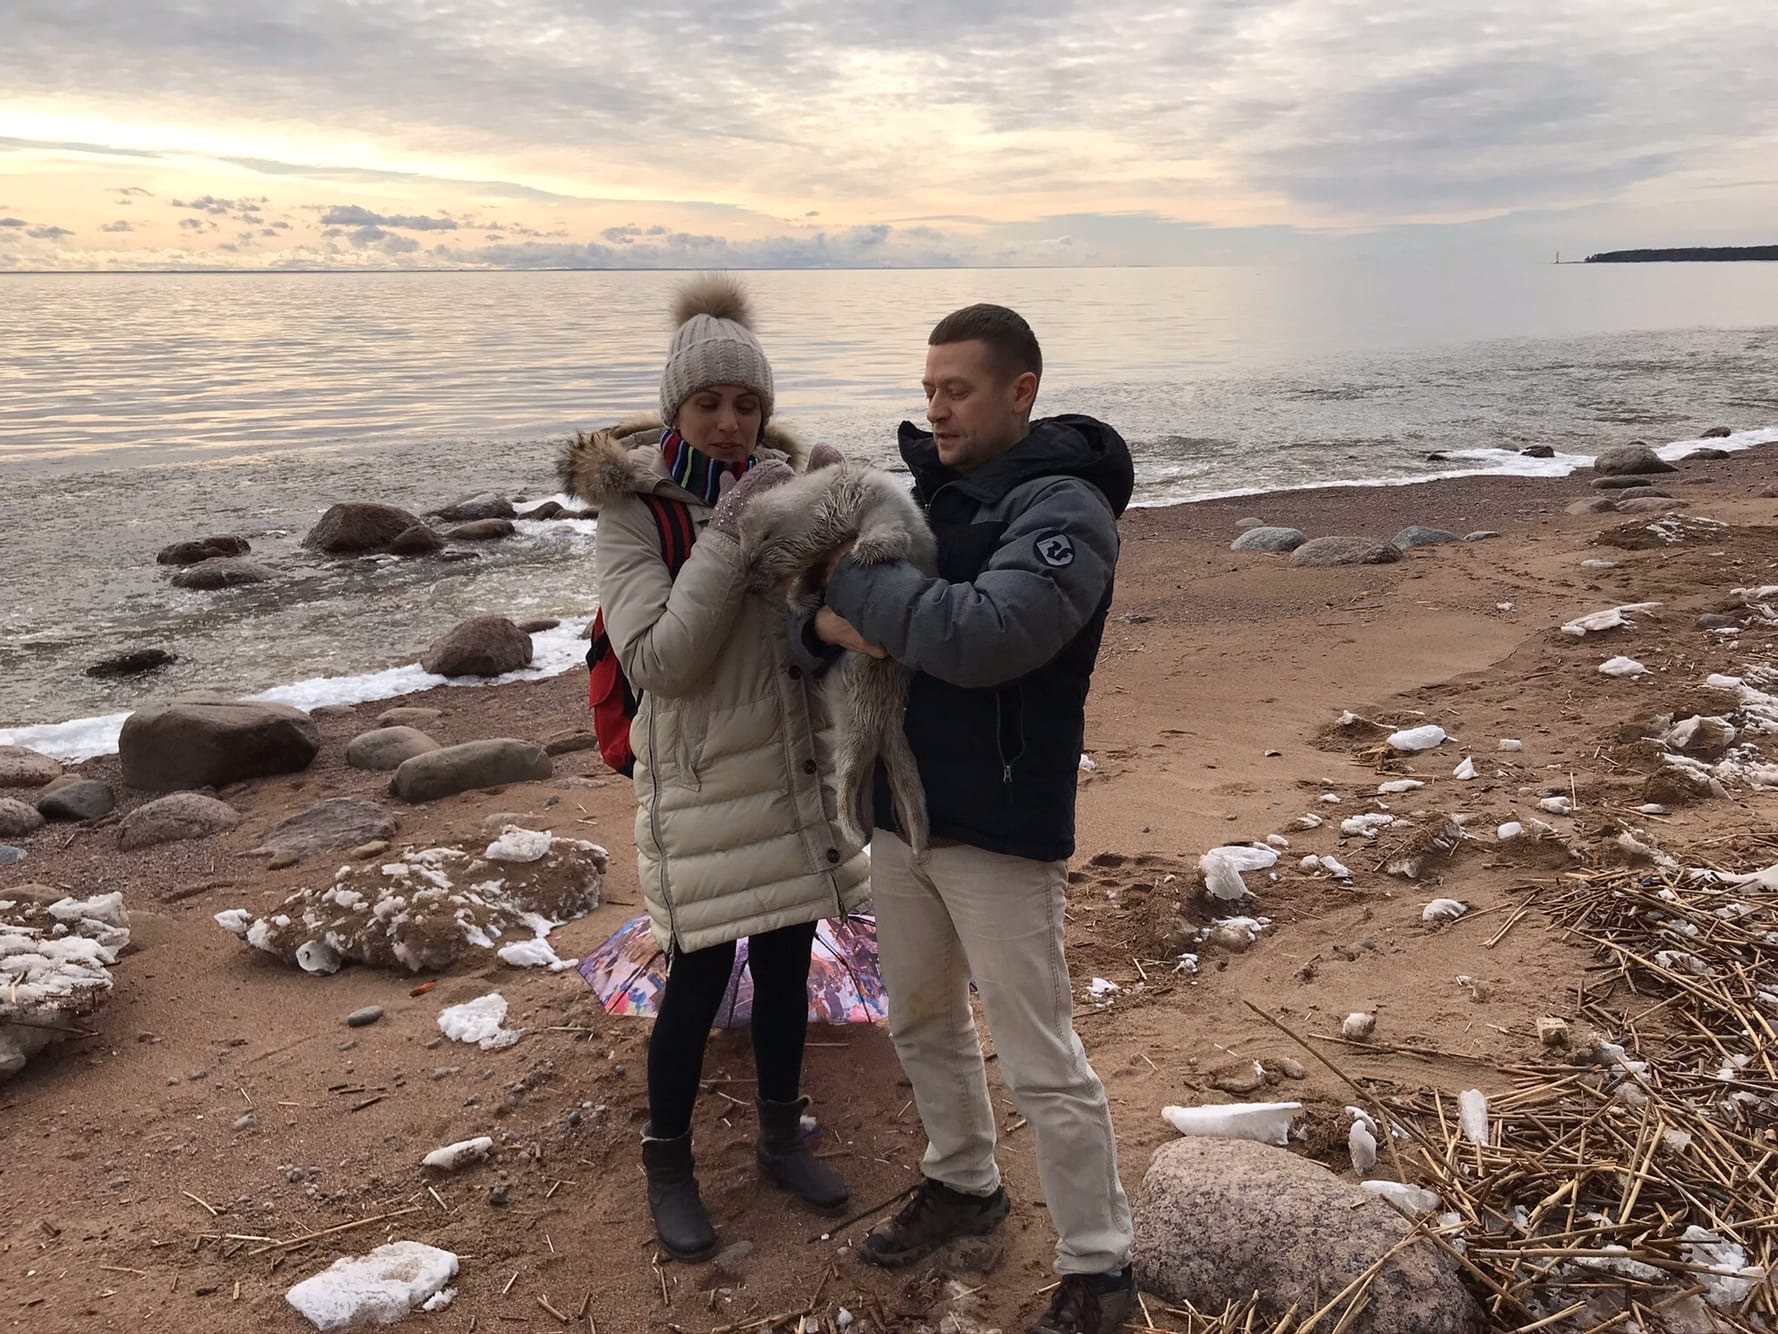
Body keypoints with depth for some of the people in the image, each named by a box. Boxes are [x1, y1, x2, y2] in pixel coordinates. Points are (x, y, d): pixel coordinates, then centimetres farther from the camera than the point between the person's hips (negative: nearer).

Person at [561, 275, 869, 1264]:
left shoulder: (785, 487, 0)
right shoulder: (632, 513, -12)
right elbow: (658, 660, -22)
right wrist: (730, 536, -25)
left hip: (793, 769, 5)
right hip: (702, 778, -4)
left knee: (787, 960, 15)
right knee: (700, 973, 3)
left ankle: (783, 1137, 35)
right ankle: (670, 1165, 26)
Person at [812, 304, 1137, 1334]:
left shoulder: (1065, 510, -16)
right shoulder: (925, 486, 8)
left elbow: (985, 635, -31)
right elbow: (832, 601, 10)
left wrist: (857, 584, -20)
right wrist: (836, 621, -14)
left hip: (1000, 830, -8)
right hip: (899, 807, 8)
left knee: (1043, 1064, 1)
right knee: (924, 1023, 22)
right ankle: (964, 1185, 44)